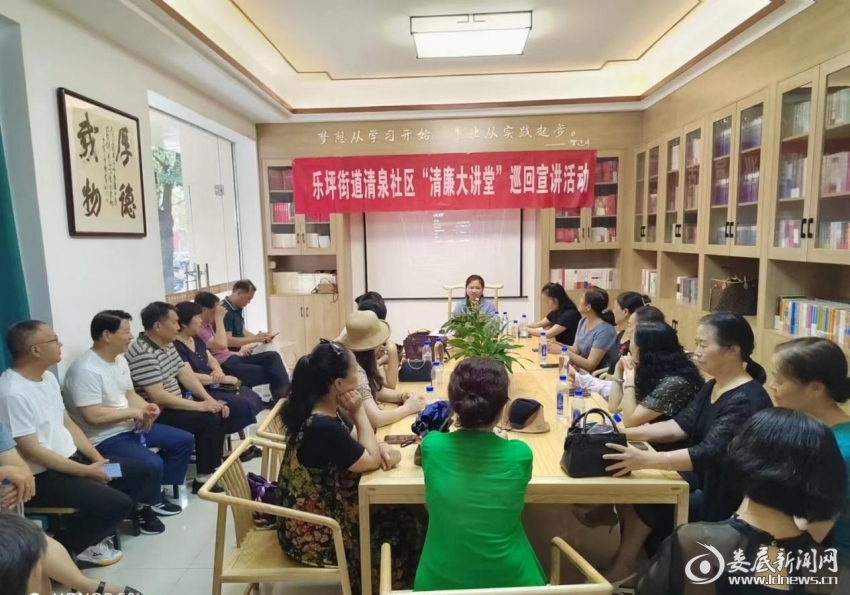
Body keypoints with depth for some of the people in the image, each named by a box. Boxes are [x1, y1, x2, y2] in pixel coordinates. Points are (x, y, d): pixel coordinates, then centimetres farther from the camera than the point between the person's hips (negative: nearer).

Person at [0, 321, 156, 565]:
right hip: (44, 477, -9)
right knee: (118, 503, -22)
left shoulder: (48, 377, 6)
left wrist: (96, 458, 1)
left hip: (72, 458, 9)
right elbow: (31, 451, -23)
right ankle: (69, 544, 5)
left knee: (142, 473, 7)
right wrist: (86, 471, -18)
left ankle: (94, 529, 16)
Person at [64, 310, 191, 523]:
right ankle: (150, 504, 2)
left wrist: (146, 408, -7)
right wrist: (134, 412, -17)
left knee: (184, 440, 6)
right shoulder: (86, 370, -23)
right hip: (104, 438, -9)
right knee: (152, 464, -29)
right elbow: (94, 416, -27)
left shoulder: (120, 359, 6)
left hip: (130, 426, 10)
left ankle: (160, 490, 16)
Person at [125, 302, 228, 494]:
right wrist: (199, 405, -24)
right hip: (156, 415, -9)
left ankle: (214, 465, 13)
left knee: (218, 412, 1)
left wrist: (210, 400, -6)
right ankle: (203, 479, -9)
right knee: (209, 420, -20)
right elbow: (159, 397, -28)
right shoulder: (143, 354, -25)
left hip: (173, 405, 9)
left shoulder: (167, 344, 6)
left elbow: (186, 374, 6)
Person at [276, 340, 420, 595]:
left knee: (400, 513, 12)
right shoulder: (323, 427, -34)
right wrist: (359, 411, -19)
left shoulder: (327, 410, -5)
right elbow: (371, 461, -21)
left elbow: (357, 441, 7)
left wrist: (383, 446, -12)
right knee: (401, 529, 4)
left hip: (326, 504, 8)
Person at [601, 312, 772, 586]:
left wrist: (646, 460, -45)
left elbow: (709, 453, -34)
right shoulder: (712, 387, 6)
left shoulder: (747, 400, -23)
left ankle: (625, 566, 6)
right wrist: (625, 433, -14)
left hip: (729, 499, -8)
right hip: (704, 481, 8)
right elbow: (679, 426, -1)